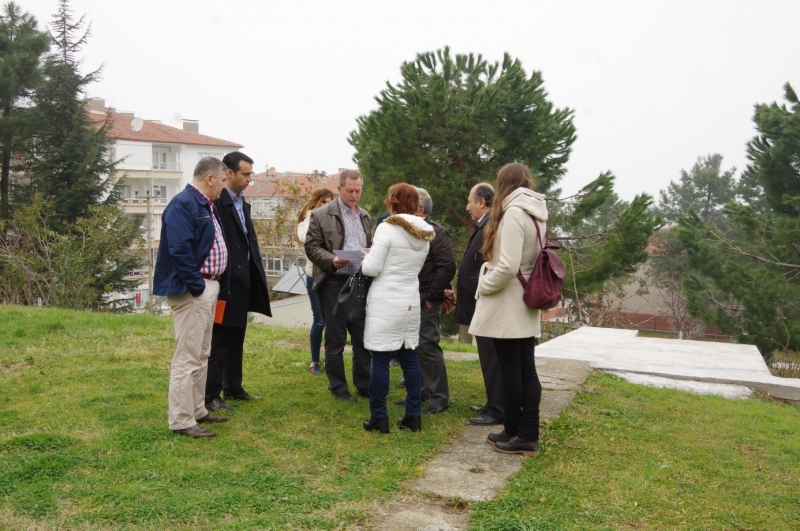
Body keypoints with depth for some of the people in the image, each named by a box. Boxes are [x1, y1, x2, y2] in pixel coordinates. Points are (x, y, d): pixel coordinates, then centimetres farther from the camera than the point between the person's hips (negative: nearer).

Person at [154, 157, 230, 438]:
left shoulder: (206, 205, 15)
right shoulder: (183, 204, -16)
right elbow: (180, 249, -24)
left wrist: (212, 285, 11)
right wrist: (196, 286, -20)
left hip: (208, 287, 10)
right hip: (191, 290, -10)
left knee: (201, 354, 17)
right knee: (187, 357, -5)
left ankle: (197, 410, 28)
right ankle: (181, 421, 3)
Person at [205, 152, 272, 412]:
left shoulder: (242, 202, 14)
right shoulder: (216, 202, -15)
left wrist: (257, 274, 11)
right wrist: (219, 279, -20)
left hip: (243, 281, 9)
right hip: (225, 282, -9)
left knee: (236, 338, 17)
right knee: (219, 340, -1)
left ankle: (233, 388, 28)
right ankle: (211, 395, 8)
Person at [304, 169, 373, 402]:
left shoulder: (365, 217, 13)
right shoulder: (321, 215, -3)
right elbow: (312, 247, -6)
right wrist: (332, 260, -22)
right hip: (334, 283, -5)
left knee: (363, 336, 9)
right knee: (335, 338, 5)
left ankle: (364, 384, 22)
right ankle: (338, 387, 18)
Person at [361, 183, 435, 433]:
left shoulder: (387, 228, -13)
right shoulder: (425, 234, 8)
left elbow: (371, 269, -14)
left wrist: (366, 258, 6)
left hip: (385, 302, -7)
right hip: (411, 302, 7)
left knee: (380, 360, 0)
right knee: (409, 357, 12)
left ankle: (379, 418, 7)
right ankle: (414, 416, 16)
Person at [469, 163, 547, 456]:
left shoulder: (513, 212, -16)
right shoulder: (536, 213, 10)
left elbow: (508, 266, -23)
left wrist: (483, 286, -8)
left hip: (507, 306, -8)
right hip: (526, 304, 8)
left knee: (511, 370, 2)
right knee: (526, 369, 9)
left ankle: (515, 434, 12)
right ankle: (528, 435, 14)